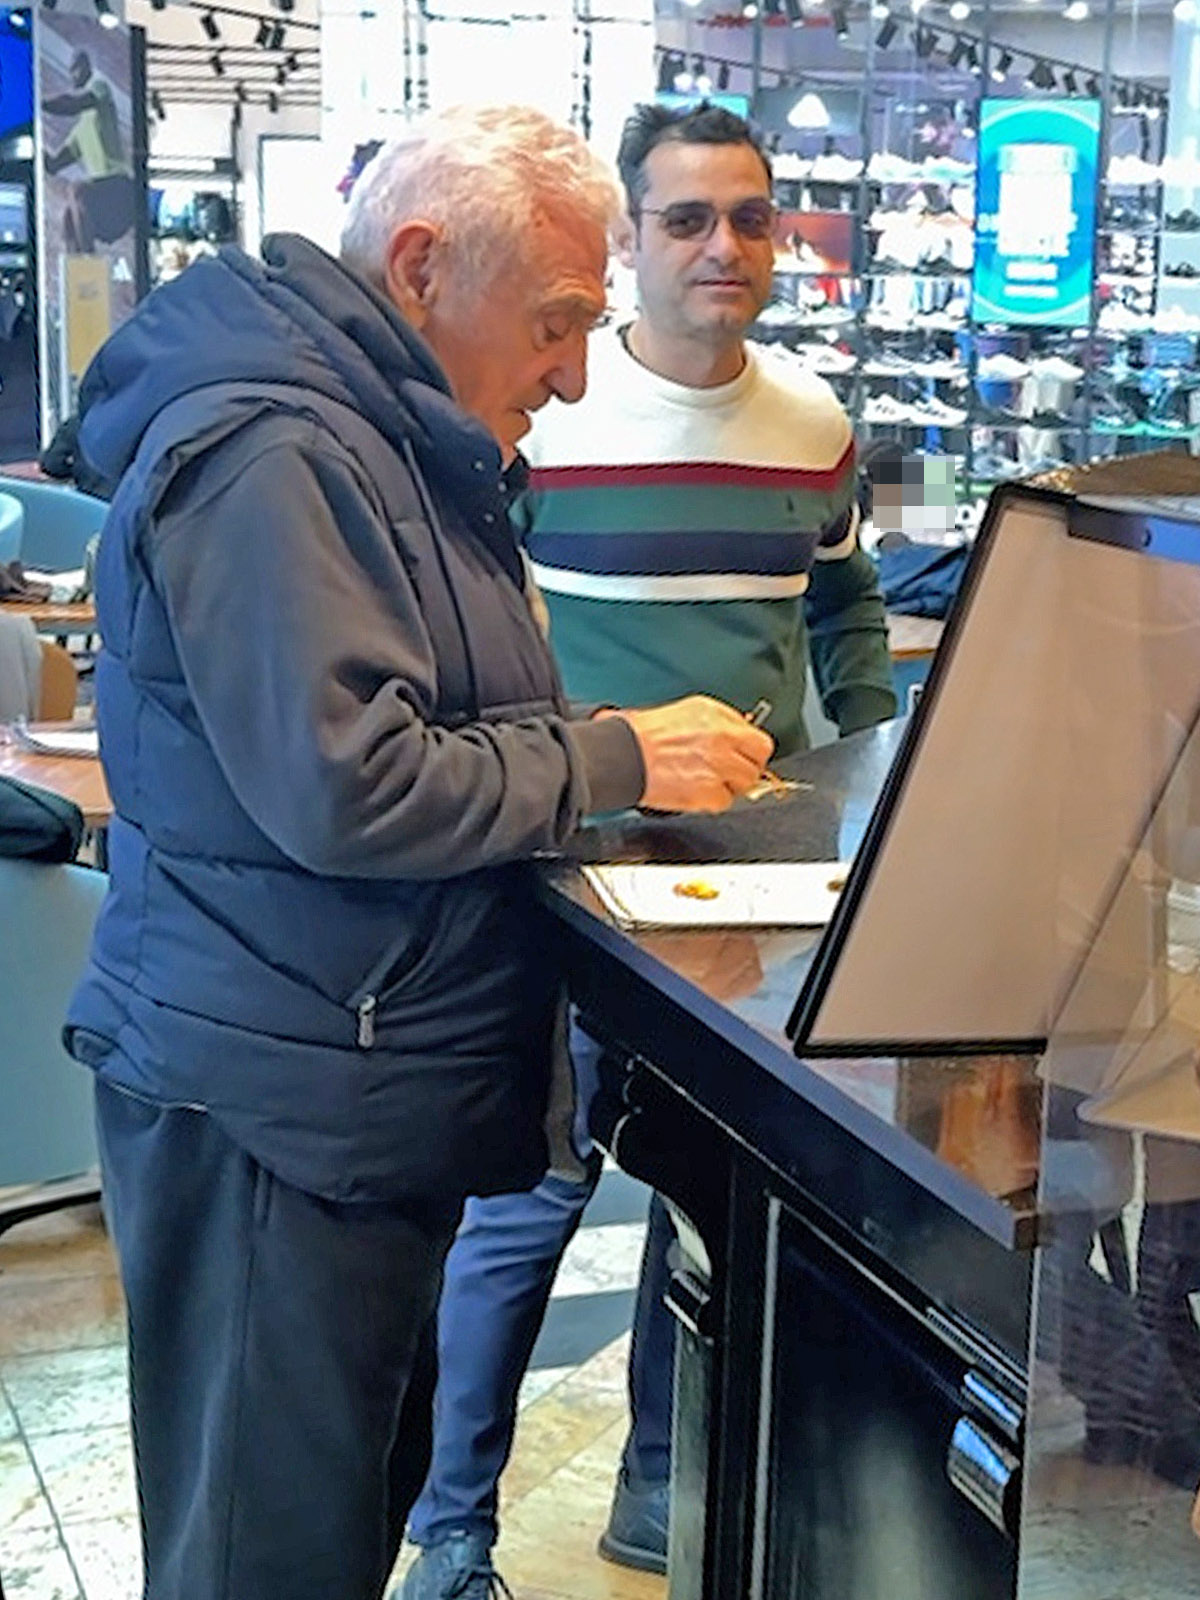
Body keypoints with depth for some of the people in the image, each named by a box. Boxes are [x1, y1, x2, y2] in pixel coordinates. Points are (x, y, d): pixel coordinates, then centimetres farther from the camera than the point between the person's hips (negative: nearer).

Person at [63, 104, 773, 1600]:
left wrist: (624, 742, 6)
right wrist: (618, 761, -17)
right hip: (280, 1109, -10)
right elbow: (341, 788, -26)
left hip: (366, 1096, 10)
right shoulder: (269, 453, -19)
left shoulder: (390, 439, 14)